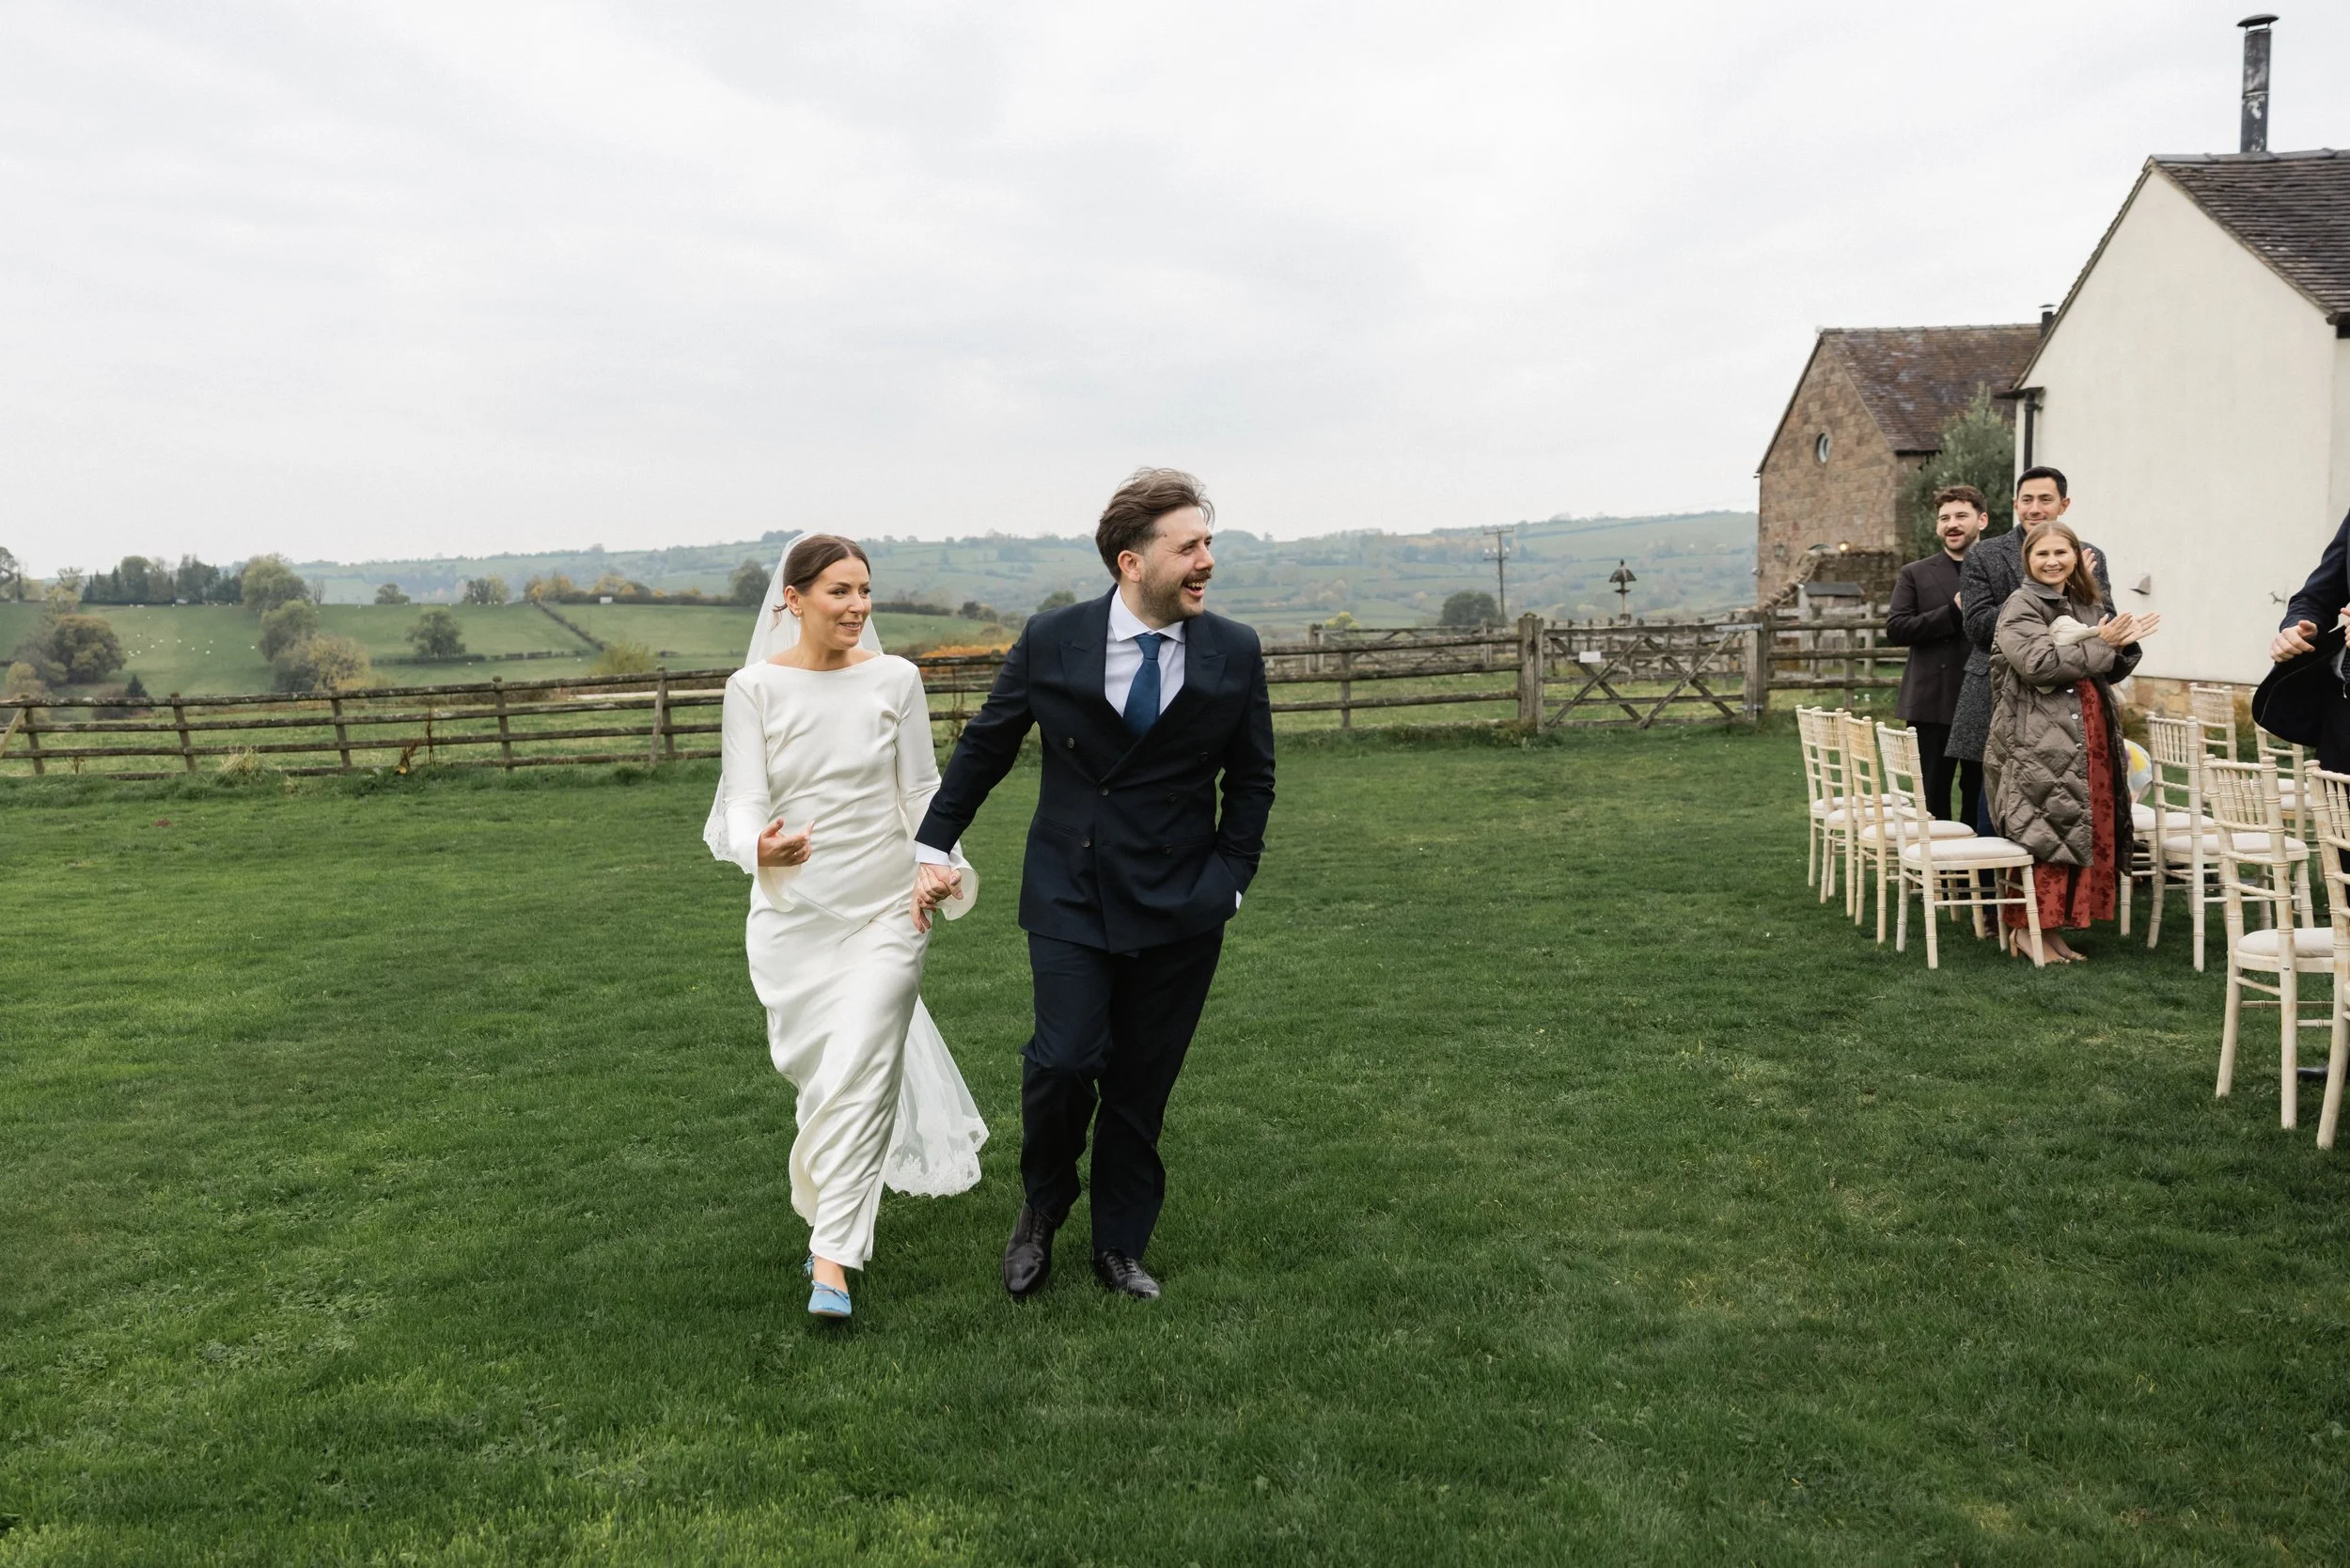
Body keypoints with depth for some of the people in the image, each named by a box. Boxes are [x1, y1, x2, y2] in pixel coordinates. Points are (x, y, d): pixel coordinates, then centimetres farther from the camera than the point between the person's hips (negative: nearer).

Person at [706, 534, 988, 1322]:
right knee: (818, 1071, 13)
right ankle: (836, 1208, 41)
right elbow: (744, 799, -8)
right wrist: (757, 847, -31)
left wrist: (944, 867, -14)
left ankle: (831, 1258, -4)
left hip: (886, 909, -1)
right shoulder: (754, 688, -3)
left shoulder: (895, 679, -1)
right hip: (792, 910, 1)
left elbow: (921, 793, 3)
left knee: (859, 1075, -10)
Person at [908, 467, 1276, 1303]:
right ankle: (1041, 1210, 19)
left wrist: (1231, 878, 2)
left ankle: (1119, 1246, 27)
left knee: (1142, 1084, 7)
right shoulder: (1052, 641, -5)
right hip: (1070, 895, -1)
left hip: (1180, 906, 1)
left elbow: (1252, 778, 8)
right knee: (1065, 1060, -12)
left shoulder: (1234, 653, -3)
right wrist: (932, 847, 6)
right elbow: (984, 746, 6)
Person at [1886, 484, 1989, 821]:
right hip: (1932, 704, 0)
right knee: (1932, 799, 3)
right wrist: (1953, 612, -10)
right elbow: (1895, 629, -4)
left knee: (1980, 800, 6)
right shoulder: (1915, 574, 9)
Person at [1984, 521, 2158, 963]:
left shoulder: (2087, 605, 17)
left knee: (2087, 832, 7)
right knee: (2045, 835, -10)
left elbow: (2108, 672, 20)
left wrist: (2123, 645, 0)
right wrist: (2098, 645, -13)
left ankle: (2054, 929, 14)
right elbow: (2037, 663, -20)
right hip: (2040, 741, -8)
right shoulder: (2020, 606, -5)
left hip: (2089, 736, 8)